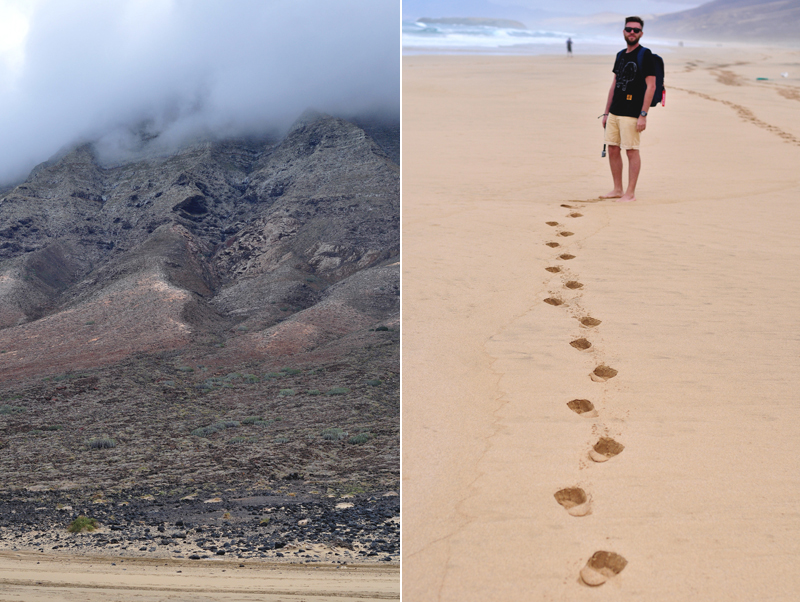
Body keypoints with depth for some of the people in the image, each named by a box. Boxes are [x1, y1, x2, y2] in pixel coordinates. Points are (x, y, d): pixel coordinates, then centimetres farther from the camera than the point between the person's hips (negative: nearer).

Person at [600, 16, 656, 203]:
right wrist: (606, 112, 17)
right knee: (613, 149, 9)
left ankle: (630, 193, 2)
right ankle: (617, 189, 19)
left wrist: (643, 115, -17)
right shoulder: (620, 55, 15)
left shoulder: (645, 55, -6)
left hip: (632, 114, -7)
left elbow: (651, 86, -11)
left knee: (631, 151, -4)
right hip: (615, 112, 8)